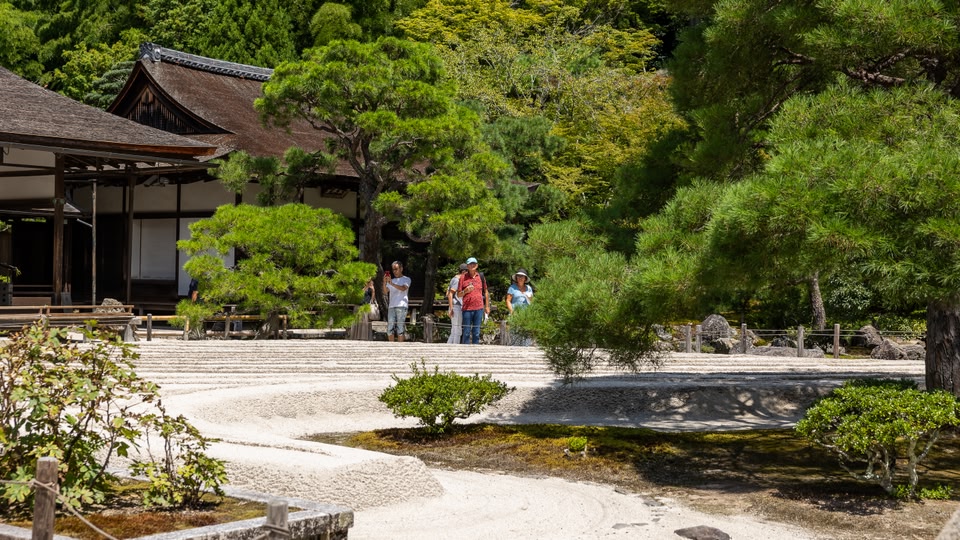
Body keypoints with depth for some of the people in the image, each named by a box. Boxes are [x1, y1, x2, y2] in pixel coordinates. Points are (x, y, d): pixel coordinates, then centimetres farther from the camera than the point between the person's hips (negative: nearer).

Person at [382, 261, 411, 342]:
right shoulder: (392, 280, 23)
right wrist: (384, 283, -8)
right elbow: (385, 292, 10)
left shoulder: (406, 279, 9)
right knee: (390, 329, -1)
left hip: (401, 306, -5)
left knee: (400, 328, -9)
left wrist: (392, 283, -23)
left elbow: (403, 288, -12)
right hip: (391, 306, 5)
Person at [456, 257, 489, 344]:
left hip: (479, 308, 2)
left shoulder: (481, 276, 10)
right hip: (467, 308, -2)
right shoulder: (463, 277, 4)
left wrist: (487, 306, 15)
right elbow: (458, 294, 5)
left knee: (476, 333, 6)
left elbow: (486, 292, 17)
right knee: (466, 333, 0)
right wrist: (466, 291, -14)